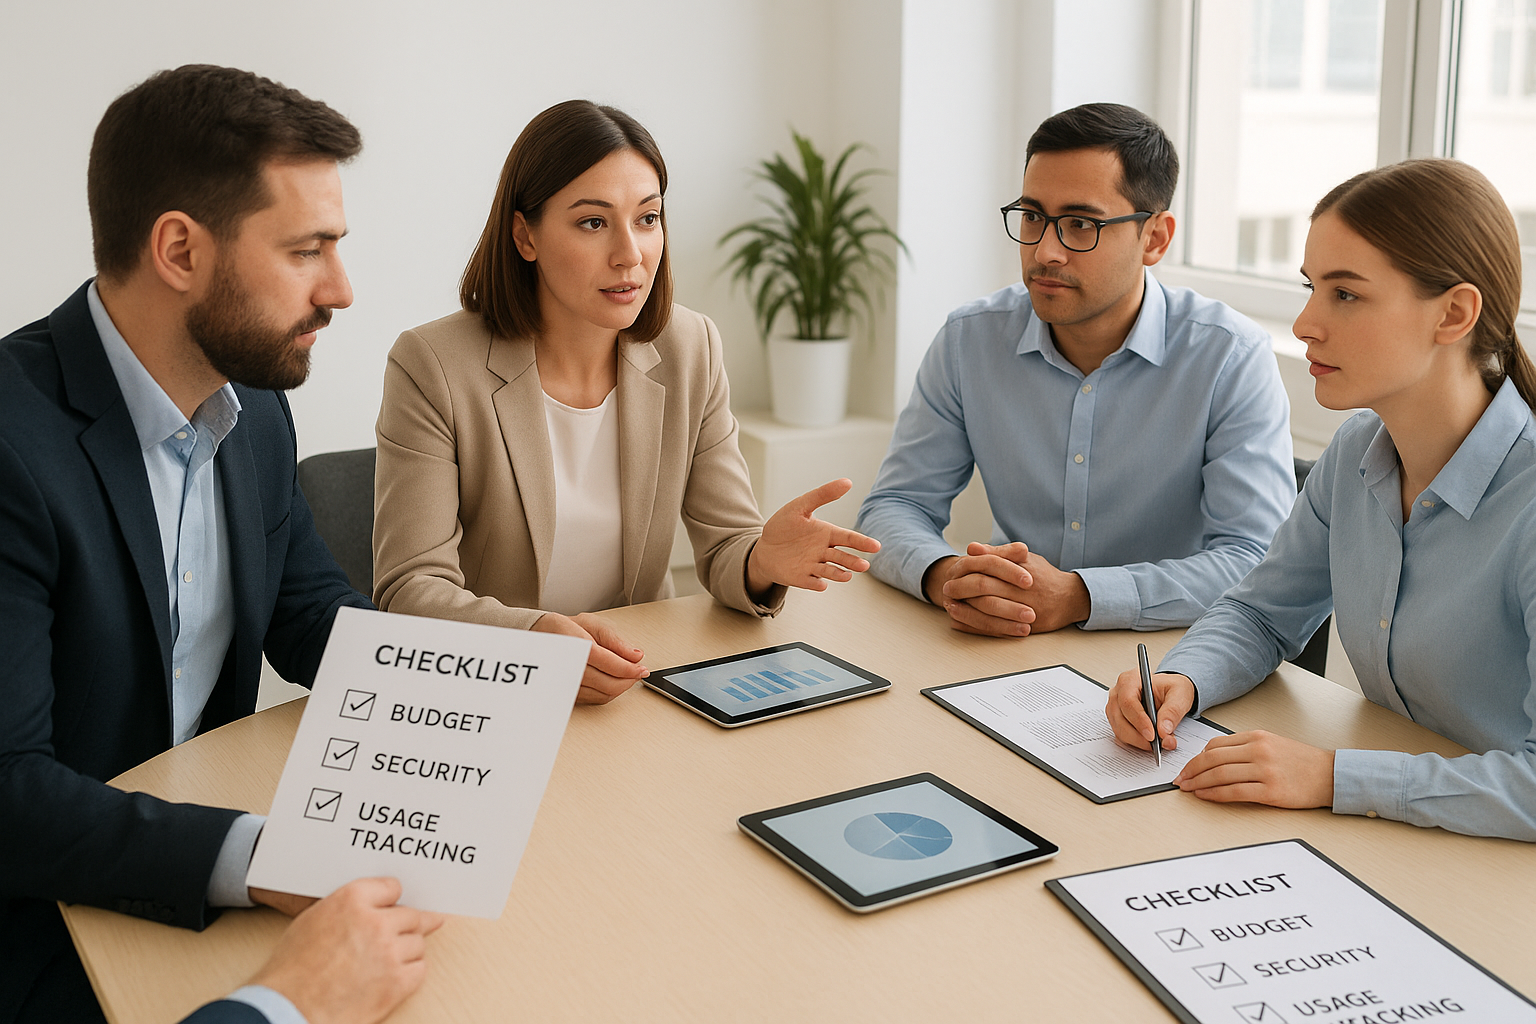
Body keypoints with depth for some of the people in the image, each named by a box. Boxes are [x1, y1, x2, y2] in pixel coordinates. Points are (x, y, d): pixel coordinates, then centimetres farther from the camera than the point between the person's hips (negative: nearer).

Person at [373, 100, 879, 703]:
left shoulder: (691, 353, 1)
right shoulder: (431, 367, -11)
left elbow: (725, 551, 2)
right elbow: (411, 590, -14)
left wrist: (763, 562, -23)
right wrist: (536, 636, -34)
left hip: (639, 689, 2)